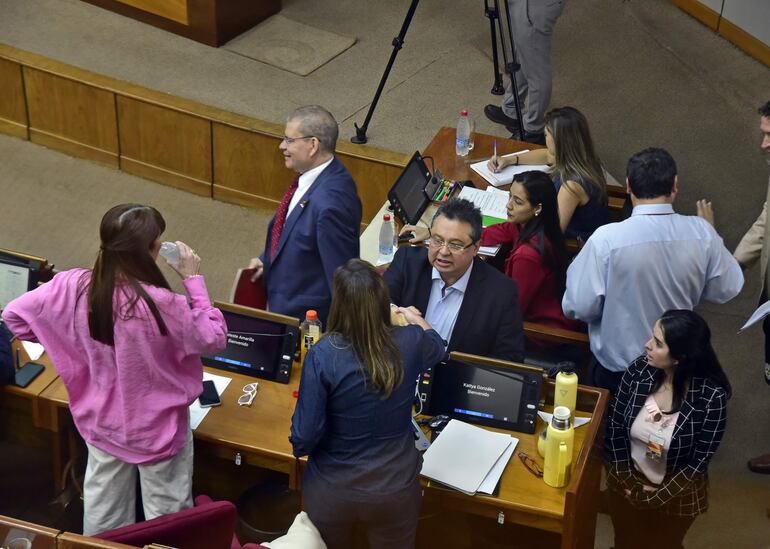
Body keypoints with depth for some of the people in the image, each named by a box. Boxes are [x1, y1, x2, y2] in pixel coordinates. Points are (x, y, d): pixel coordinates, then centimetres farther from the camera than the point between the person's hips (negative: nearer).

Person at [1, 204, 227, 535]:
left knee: (103, 513, 26)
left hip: (102, 422, 5)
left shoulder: (73, 286, -19)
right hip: (157, 428, -5)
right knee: (166, 517, 18)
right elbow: (214, 338, -16)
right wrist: (194, 280, -10)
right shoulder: (163, 304, -33)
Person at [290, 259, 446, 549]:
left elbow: (305, 437, -19)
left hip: (332, 490, -1)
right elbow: (437, 347, 13)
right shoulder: (410, 343, -13)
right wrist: (413, 317, 33)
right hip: (395, 487, 2)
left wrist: (299, 446, 4)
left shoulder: (323, 354, -23)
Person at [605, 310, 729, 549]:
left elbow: (699, 461, -19)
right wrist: (627, 480, -11)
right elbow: (615, 426, -10)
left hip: (677, 491, -2)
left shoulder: (711, 395, -29)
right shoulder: (639, 369, -21)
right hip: (628, 480, 3)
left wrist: (655, 497, -15)